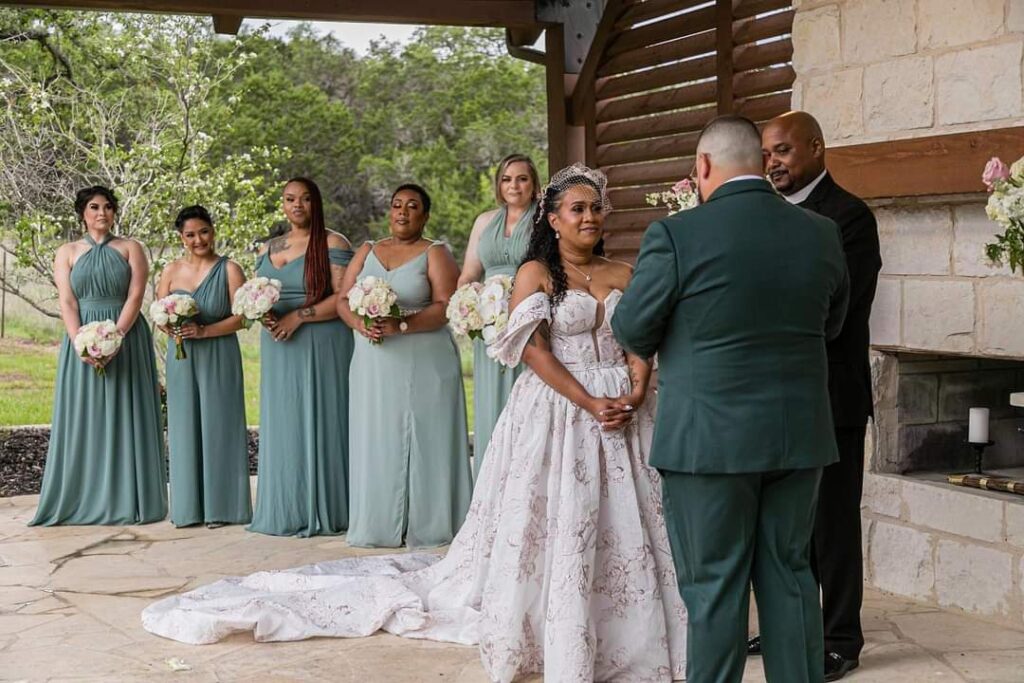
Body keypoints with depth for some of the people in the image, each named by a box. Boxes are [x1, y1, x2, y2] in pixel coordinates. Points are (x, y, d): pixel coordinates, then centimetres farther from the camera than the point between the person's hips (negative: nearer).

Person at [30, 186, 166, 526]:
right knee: (84, 418, 1)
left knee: (124, 417, 0)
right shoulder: (67, 252, 9)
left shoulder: (131, 249, 6)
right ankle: (83, 501, 4)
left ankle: (126, 500, 3)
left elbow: (135, 298, -4)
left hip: (126, 340, -1)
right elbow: (67, 303, -1)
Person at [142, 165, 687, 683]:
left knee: (624, 526, 2)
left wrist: (634, 396, -13)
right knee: (555, 524, -3)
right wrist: (589, 403, -17)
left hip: (621, 411, 4)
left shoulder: (623, 275, 12)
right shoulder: (536, 273, 0)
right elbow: (535, 351, -9)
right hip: (556, 410, -3)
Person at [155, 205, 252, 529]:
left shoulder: (229, 270, -3)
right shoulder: (171, 271, 8)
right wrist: (172, 328, -10)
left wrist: (202, 331, -18)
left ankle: (219, 506, 6)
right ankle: (188, 507, 11)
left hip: (218, 358, -4)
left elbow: (241, 317, -9)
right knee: (185, 427, 4)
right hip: (182, 358, 4)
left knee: (217, 426, -1)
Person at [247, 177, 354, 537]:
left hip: (320, 346, -6)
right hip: (278, 349, 6)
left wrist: (299, 316, -17)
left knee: (319, 422, -4)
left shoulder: (332, 244, -4)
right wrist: (263, 315, -2)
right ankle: (285, 511, 12)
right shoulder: (268, 248, 16)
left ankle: (322, 510, 3)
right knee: (282, 426, 6)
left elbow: (343, 298, -12)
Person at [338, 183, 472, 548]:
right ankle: (379, 524, 9)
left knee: (423, 442, -2)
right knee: (377, 441, 3)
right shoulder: (367, 251, 15)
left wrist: (400, 325, -20)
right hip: (374, 364, 4)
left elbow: (446, 308, -9)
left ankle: (426, 525, 4)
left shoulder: (435, 254, 2)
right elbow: (343, 299, 10)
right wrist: (360, 324, -11)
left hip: (424, 364, -4)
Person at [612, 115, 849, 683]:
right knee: (790, 575, 15)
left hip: (710, 439, -4)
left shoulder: (675, 236, -13)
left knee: (713, 584, 5)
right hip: (799, 437, 4)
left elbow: (631, 329, -5)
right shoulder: (822, 234, 2)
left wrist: (664, 353, 16)